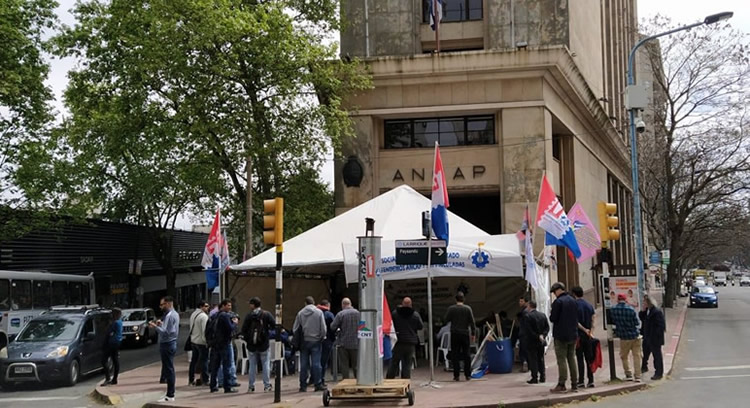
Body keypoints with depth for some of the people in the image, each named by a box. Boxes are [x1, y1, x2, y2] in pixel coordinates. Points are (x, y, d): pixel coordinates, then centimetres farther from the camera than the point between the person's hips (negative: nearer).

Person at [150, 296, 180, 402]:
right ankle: (170, 393, 20)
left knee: (169, 369, -7)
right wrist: (162, 324, 10)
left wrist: (155, 326, -16)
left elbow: (165, 332, -23)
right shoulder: (174, 314, 15)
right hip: (171, 343, 11)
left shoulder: (170, 316, -18)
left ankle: (170, 395, -5)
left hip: (167, 345, -11)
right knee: (169, 369, 14)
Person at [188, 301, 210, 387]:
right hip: (201, 342, -9)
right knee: (204, 360, -4)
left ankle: (191, 379, 20)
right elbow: (205, 330, -21)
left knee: (193, 360, 15)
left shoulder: (193, 314, 12)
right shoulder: (203, 316, -17)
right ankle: (205, 380, -4)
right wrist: (207, 341, -18)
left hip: (193, 340, 9)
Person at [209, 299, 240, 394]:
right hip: (224, 344, -7)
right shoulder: (225, 315, -13)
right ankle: (227, 387, -3)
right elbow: (230, 328, -20)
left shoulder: (214, 316, 11)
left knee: (214, 366, 11)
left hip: (215, 344, 7)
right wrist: (235, 323, -4)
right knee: (226, 366, -2)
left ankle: (213, 386, 15)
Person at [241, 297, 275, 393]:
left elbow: (243, 330, -7)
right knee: (266, 364, 6)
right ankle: (267, 386, 3)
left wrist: (247, 339, 6)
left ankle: (251, 386, 7)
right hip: (264, 345, -1)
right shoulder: (266, 314, -4)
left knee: (252, 365, 8)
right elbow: (274, 325, -9)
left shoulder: (249, 316, -4)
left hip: (251, 345, 1)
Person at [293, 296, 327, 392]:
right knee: (316, 363, 0)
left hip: (304, 341, 1)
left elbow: (295, 329, 1)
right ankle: (318, 384, -1)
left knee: (304, 364, 5)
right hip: (316, 341, -1)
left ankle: (303, 385, 6)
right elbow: (323, 328, -5)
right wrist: (322, 338, 10)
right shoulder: (319, 312, -3)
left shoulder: (300, 313, 1)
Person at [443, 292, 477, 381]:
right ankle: (467, 375, 10)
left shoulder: (451, 308, -6)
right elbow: (472, 322, -3)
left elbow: (445, 320, -1)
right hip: (465, 334, 1)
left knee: (455, 355, 4)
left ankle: (456, 375, 2)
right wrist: (473, 333, 4)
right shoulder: (468, 308, -4)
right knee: (466, 354, 8)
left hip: (454, 334, 0)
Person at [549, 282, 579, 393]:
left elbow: (553, 318, -15)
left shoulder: (558, 302, -14)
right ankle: (574, 385, 11)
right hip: (573, 335, 7)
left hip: (561, 335, -7)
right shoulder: (573, 301, 10)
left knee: (561, 360, -4)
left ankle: (561, 385, -5)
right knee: (572, 359, 10)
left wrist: (551, 315, 4)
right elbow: (576, 317, 15)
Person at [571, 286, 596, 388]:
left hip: (578, 335, -5)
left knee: (580, 359, -3)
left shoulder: (574, 304, -7)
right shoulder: (589, 305, 10)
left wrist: (584, 330, -8)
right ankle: (591, 381, 7)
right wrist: (590, 332, 3)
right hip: (588, 337, 5)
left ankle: (581, 381, -4)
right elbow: (593, 321, 5)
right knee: (589, 358, 8)